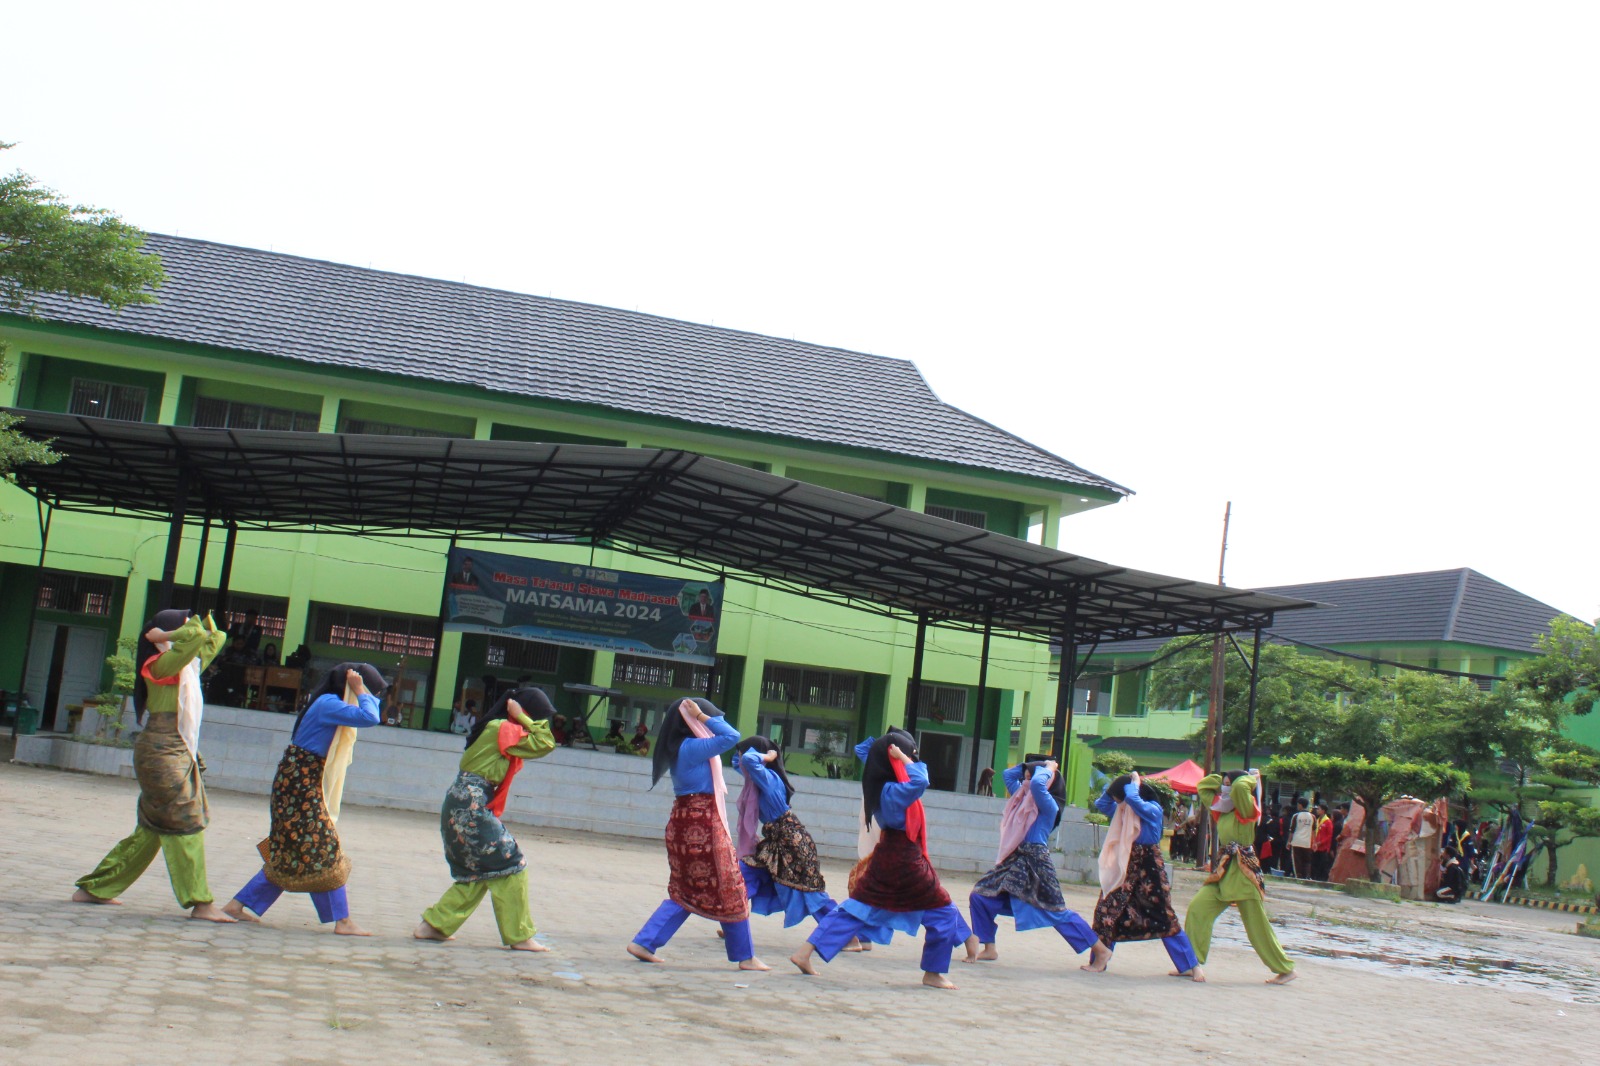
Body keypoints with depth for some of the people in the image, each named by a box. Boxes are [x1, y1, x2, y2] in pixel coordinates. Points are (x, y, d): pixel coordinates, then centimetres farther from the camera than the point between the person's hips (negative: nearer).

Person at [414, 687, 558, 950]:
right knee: (510, 867, -4)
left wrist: (521, 718, 4)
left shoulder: (495, 727, 16)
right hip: (471, 809, -10)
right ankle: (519, 936, 0)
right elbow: (545, 744, -17)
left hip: (459, 808, 10)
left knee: (475, 874, 17)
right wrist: (522, 718, -9)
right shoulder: (503, 729, -14)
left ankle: (433, 924, 19)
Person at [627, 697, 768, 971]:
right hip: (702, 824, -9)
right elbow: (732, 736, -20)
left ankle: (644, 943, 8)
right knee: (729, 890, 2)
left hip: (685, 822, 9)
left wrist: (702, 716, 14)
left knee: (684, 892, 14)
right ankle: (745, 956, 11)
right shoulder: (693, 747, -15)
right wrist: (702, 716, -13)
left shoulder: (681, 748, 12)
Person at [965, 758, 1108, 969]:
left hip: (1035, 864, -8)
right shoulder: (1023, 797, 14)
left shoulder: (1048, 805, -10)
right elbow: (1008, 775, 27)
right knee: (980, 897, 5)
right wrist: (1028, 766, 14)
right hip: (1014, 862, 8)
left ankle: (1100, 950, 4)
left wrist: (1048, 769, -11)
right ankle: (989, 949, 15)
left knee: (1057, 912, -6)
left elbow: (1037, 783, -30)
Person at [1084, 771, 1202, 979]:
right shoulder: (1124, 810, 8)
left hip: (1148, 870, -7)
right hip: (1125, 869, 7)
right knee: (1107, 911, 4)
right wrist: (1113, 786, 2)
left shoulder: (1152, 809, -14)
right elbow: (1101, 804, 15)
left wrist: (1134, 783, -13)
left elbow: (1133, 799, -31)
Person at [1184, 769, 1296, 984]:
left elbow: (1240, 787, -29)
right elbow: (1203, 786, 23)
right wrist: (1225, 778, 15)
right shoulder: (1221, 809, 13)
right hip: (1223, 870, 7)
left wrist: (1251, 779, -9)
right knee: (1197, 908, -8)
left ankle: (1286, 969, 13)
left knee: (1257, 925, 0)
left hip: (1243, 871, -7)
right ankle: (1193, 962, -5)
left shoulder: (1246, 809, -9)